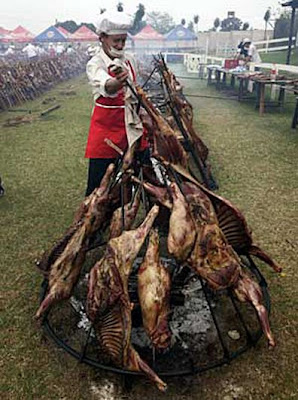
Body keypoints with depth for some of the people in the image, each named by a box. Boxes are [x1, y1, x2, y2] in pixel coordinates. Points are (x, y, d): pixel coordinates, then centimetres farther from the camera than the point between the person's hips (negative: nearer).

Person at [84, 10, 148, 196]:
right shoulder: (95, 64, -12)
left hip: (131, 124, 6)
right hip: (106, 124, -6)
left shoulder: (130, 60, 7)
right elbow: (106, 88, -35)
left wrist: (139, 112, 21)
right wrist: (118, 82, -56)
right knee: (99, 177, -2)